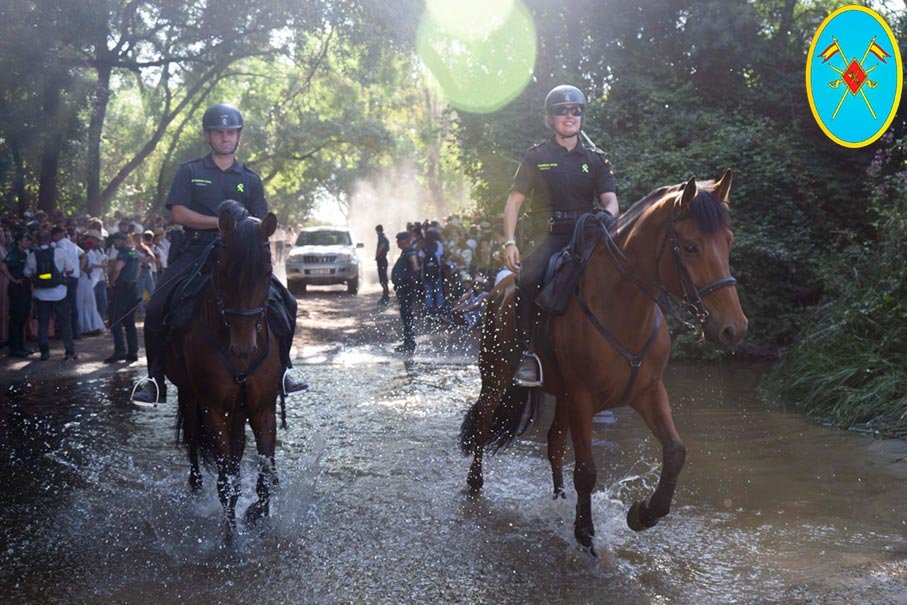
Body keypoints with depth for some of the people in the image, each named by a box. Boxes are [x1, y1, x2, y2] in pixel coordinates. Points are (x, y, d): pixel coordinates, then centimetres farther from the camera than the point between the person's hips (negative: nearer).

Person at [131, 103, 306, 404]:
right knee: (156, 308, -22)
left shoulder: (250, 179, 16)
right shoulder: (189, 172, 10)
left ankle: (279, 371, 5)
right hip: (196, 251, -2)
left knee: (285, 304, -11)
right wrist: (221, 222, -14)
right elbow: (179, 214, -3)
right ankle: (155, 379, -9)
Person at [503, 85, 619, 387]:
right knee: (528, 278, -31)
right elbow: (514, 201, 6)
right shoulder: (537, 157, 9)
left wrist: (607, 214, -22)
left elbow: (610, 199, 3)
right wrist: (510, 242, -7)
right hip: (550, 237, -2)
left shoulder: (595, 158, 14)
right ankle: (529, 354, -23)